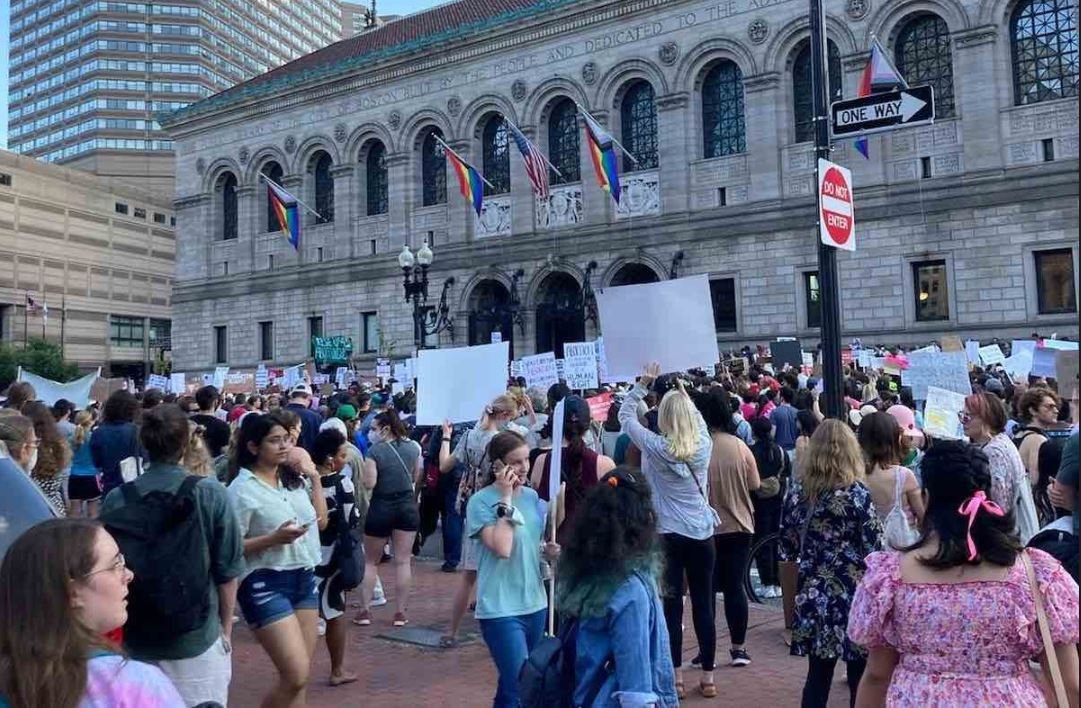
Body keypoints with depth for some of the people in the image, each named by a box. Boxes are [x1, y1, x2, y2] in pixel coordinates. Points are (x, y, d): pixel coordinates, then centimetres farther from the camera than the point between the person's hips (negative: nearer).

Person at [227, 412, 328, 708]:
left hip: (304, 578, 7)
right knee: (296, 675, -11)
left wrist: (315, 479, 10)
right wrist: (273, 538, -23)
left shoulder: (295, 480, 9)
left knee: (299, 675, 10)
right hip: (266, 584, -7)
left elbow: (321, 522, 16)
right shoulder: (242, 489, -10)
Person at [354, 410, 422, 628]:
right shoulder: (413, 447, 0)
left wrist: (366, 467, 0)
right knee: (403, 561, 6)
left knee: (370, 561, 12)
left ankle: (365, 610, 13)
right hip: (407, 506, 3)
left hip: (381, 508, -3)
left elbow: (369, 484, -17)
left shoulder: (375, 450, -15)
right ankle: (400, 612, 10)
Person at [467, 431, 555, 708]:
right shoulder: (481, 501, -12)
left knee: (511, 683, 18)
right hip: (500, 609, -6)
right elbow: (502, 548, -24)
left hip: (534, 603, 6)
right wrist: (505, 499, -21)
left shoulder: (532, 496, 5)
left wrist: (550, 549, -3)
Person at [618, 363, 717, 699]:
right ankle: (708, 677, 20)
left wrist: (642, 384, 7)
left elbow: (625, 414, 3)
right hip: (703, 534, 3)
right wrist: (684, 395, 26)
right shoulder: (703, 444, -3)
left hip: (668, 535, -3)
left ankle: (676, 678, 10)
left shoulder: (655, 447, -10)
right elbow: (699, 419, 21)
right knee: (703, 605, 10)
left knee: (671, 607, 4)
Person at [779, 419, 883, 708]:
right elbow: (874, 549, -12)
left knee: (817, 676, 12)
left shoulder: (798, 491, -1)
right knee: (861, 680, 9)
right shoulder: (857, 493, -12)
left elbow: (787, 548, 5)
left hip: (814, 595, 4)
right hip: (854, 594, -3)